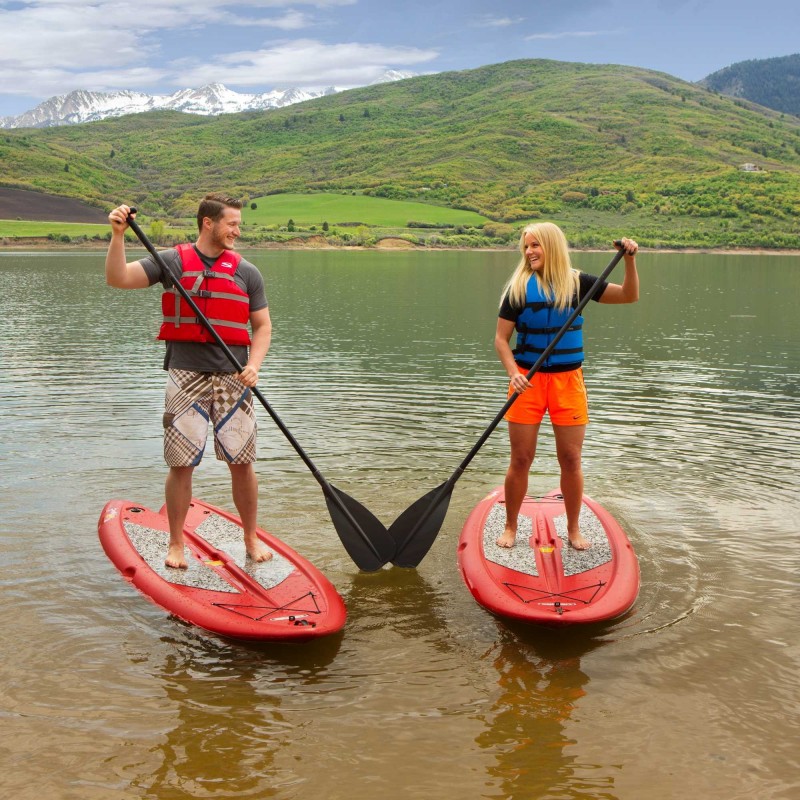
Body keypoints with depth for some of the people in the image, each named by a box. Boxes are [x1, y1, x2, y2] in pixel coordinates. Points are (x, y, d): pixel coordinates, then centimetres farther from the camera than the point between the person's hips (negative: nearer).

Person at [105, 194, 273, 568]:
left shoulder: (247, 272, 8)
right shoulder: (172, 261, 4)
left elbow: (262, 326, 10)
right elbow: (118, 278, -5)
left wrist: (253, 365, -6)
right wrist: (118, 235, -19)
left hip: (232, 378, 1)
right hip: (186, 375, -1)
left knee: (241, 463, 3)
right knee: (181, 464, 1)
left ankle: (251, 538, 19)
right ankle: (176, 544, 16)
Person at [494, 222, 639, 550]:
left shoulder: (577, 282, 2)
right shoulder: (519, 287, -3)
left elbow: (629, 296, 1)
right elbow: (501, 338, -3)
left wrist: (629, 260, -13)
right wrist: (513, 373, -18)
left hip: (568, 381, 1)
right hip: (528, 380, -1)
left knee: (571, 459, 5)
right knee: (521, 460, 2)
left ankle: (574, 529, 21)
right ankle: (510, 527, 18)